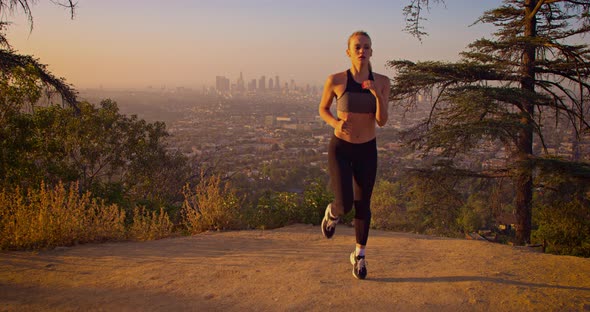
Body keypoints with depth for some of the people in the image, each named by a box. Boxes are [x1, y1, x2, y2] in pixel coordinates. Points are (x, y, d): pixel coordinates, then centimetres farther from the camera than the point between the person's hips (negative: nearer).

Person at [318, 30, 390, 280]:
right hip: (340, 149, -2)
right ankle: (332, 213, 24)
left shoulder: (382, 82, -6)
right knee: (344, 205, -16)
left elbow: (382, 121, -10)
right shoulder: (336, 80, -11)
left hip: (367, 150, 2)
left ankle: (359, 255, 32)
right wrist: (335, 123, -17)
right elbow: (322, 109, 4)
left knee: (363, 205, 11)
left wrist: (378, 95, -27)